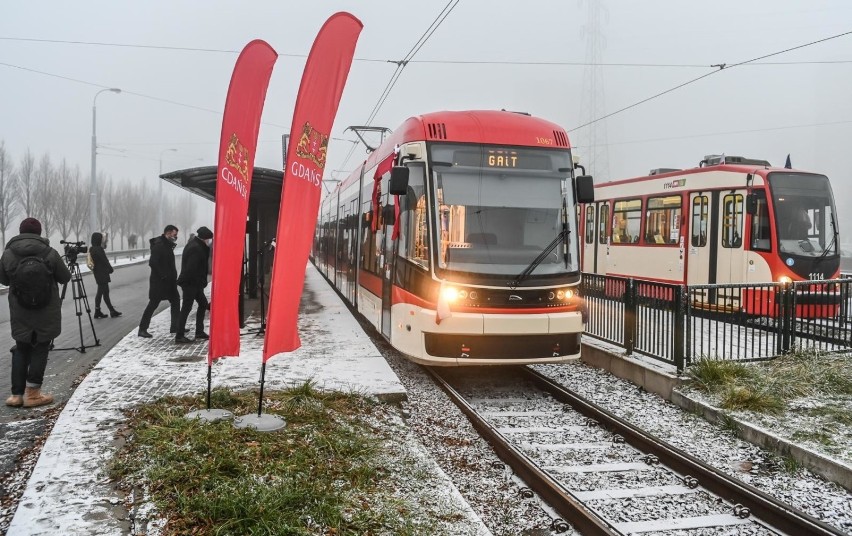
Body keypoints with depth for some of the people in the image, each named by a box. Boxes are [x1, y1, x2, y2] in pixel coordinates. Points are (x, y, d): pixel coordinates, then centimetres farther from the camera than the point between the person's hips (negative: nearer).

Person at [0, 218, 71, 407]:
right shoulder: (50, 253, -11)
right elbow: (65, 278, 0)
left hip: (20, 312, 2)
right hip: (46, 312, -2)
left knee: (21, 349, 14)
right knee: (40, 349, 7)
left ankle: (17, 394, 13)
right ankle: (32, 393, 10)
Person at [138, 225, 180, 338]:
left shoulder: (168, 246, 13)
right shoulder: (158, 245, -17)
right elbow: (153, 263, -25)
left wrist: (173, 276, 9)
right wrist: (163, 275, -22)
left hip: (169, 281, 10)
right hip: (158, 281, -10)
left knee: (175, 301, 13)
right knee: (153, 304, -4)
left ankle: (175, 326, 21)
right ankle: (142, 329, 3)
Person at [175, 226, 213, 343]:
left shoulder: (195, 245, 13)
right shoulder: (196, 248, -19)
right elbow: (191, 268, -25)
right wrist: (200, 281, -17)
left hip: (194, 283, 10)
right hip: (190, 282, -10)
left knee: (203, 303, 17)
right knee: (186, 308, -6)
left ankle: (199, 331, 24)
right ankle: (179, 336, -2)